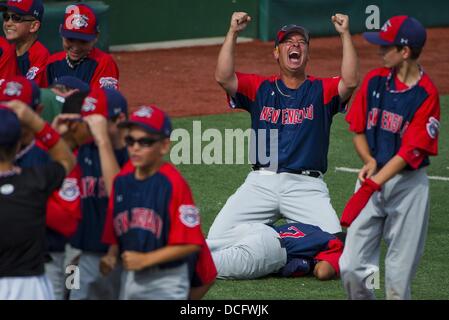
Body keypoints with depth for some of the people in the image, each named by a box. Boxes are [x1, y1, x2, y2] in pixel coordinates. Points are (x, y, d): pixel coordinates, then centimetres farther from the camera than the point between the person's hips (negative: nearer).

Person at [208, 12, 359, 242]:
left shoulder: (321, 90, 10)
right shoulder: (260, 88, 14)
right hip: (261, 182, 1)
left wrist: (345, 34, -12)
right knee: (217, 238, -10)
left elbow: (350, 82, -11)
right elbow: (223, 77, -2)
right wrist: (233, 32, -6)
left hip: (307, 186, -1)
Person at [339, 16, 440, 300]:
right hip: (374, 176, 4)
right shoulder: (375, 80, 5)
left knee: (399, 275, -4)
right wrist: (369, 161, -8)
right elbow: (358, 130, 12)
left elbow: (410, 151, -16)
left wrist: (373, 184, -24)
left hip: (408, 183, -4)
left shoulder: (426, 94, -11)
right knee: (351, 267, -3)